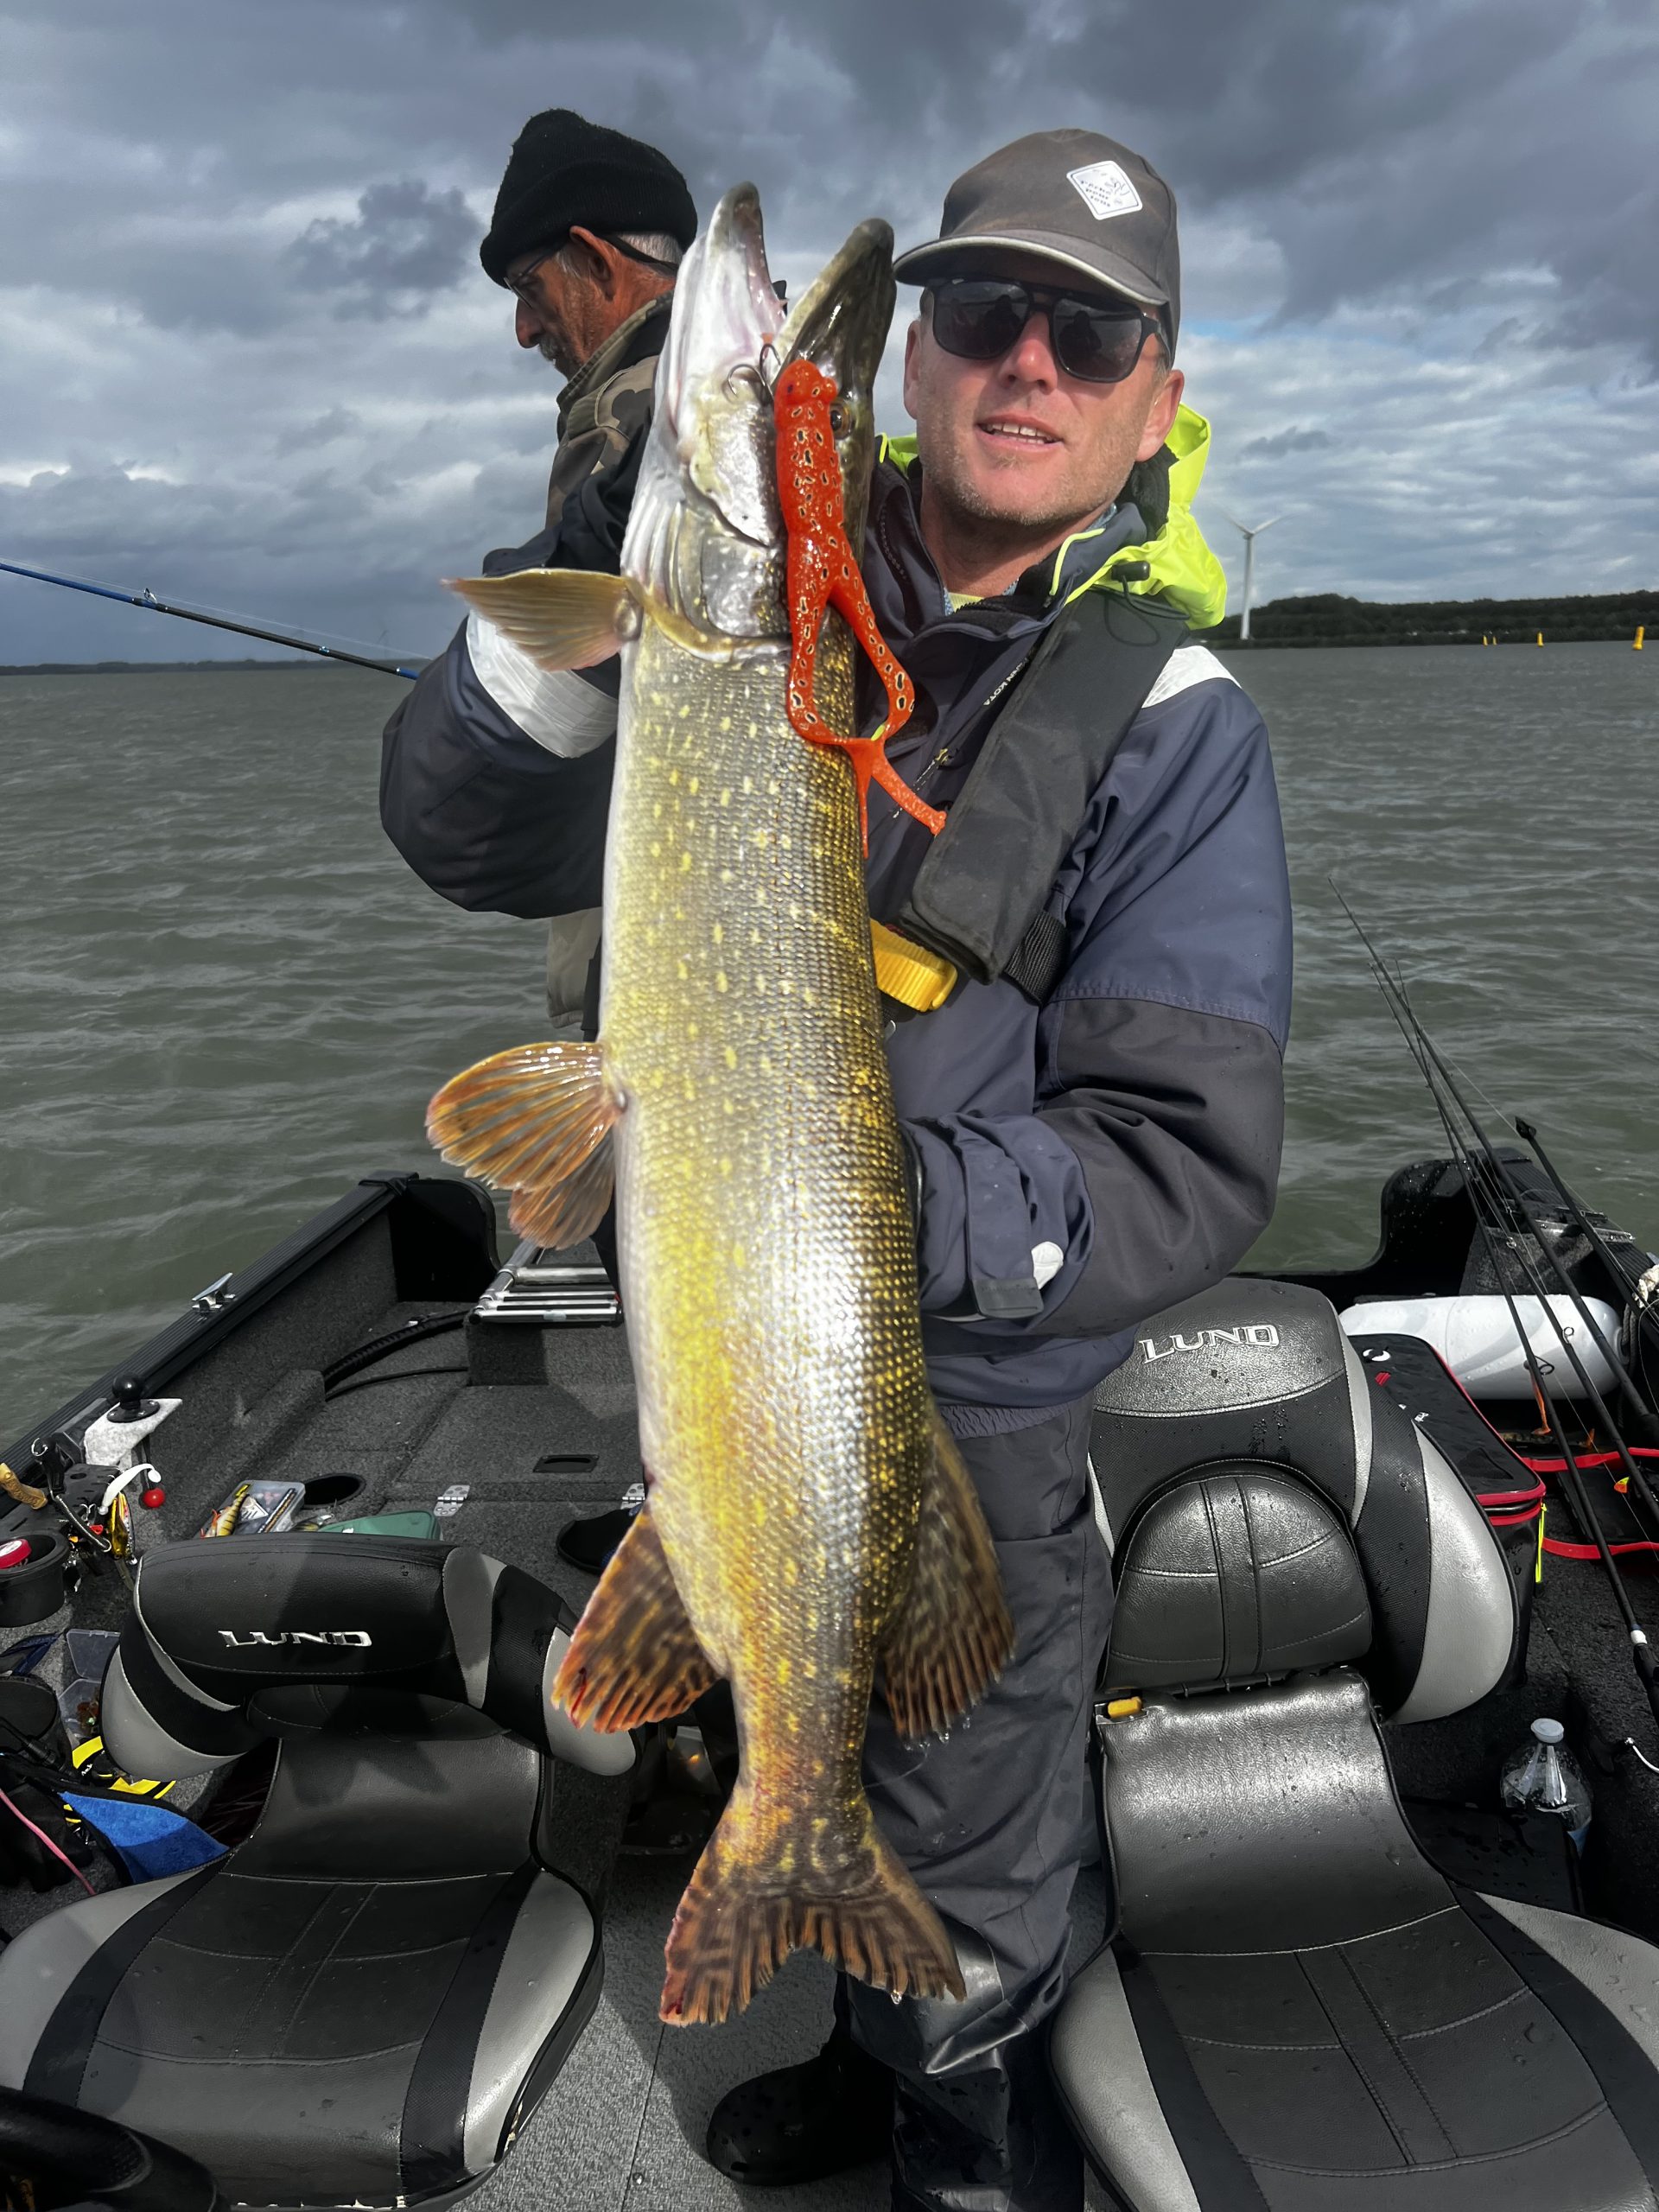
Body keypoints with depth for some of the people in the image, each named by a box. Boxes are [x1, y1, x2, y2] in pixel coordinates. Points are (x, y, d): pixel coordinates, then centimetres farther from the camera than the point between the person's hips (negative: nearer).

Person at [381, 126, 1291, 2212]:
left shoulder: (1175, 723, -14)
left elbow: (1189, 1164, -19)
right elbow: (482, 841, -11)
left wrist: (896, 1211, -36)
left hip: (967, 1435, -4)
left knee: (965, 1911, 21)